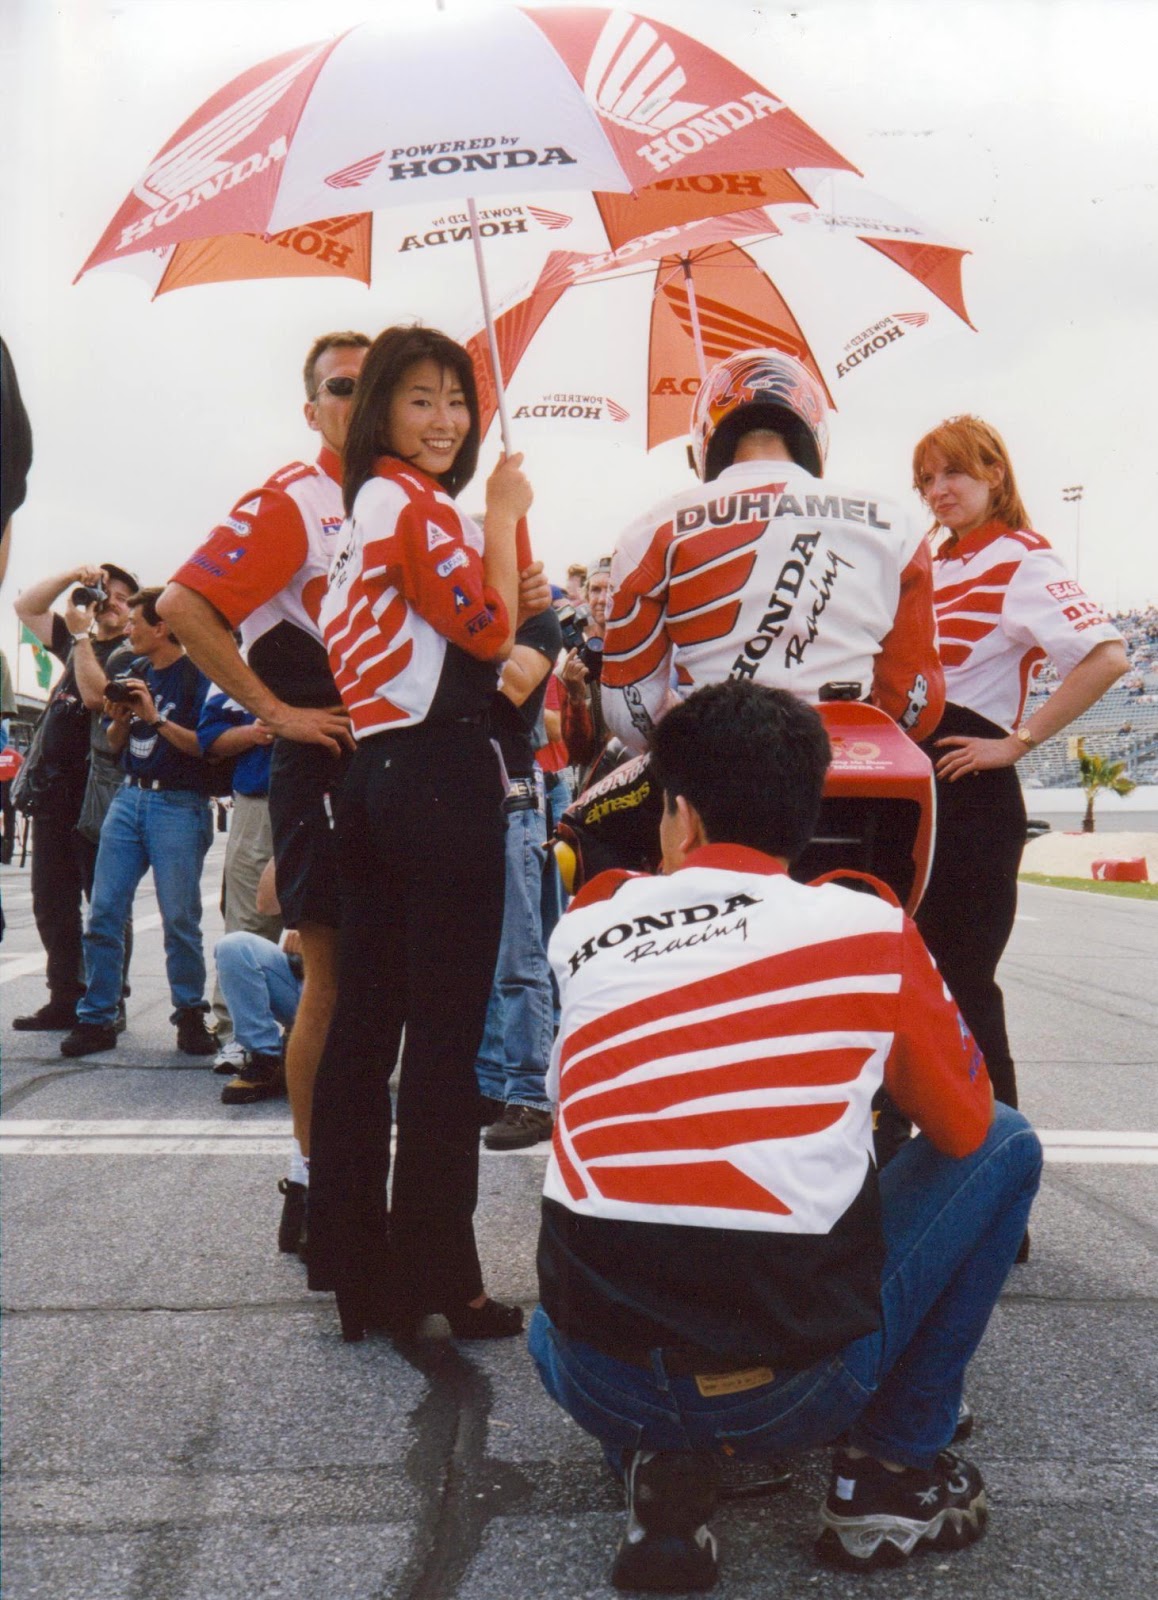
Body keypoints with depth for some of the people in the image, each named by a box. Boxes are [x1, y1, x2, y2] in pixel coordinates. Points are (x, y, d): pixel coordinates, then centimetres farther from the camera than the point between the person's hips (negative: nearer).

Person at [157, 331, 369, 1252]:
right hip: (327, 763, -7)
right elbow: (183, 606, -17)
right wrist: (277, 712, -17)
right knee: (334, 978, -3)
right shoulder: (292, 502, -8)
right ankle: (311, 1184, 10)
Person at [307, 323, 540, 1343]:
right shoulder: (415, 504, -9)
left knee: (364, 1018, 10)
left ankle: (354, 1261, 19)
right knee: (447, 1031, -5)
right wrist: (506, 515, -3)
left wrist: (515, 602, 7)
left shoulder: (363, 505, 19)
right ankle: (440, 1276, 1)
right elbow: (488, 629, -12)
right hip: (440, 775, -9)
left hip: (371, 770, 9)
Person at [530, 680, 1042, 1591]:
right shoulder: (871, 925, -2)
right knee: (1007, 1147, 19)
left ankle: (660, 1467, 9)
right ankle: (892, 1473, 16)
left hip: (602, 1380, 2)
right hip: (801, 1385, -2)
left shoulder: (584, 926, 5)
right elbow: (962, 1127, 11)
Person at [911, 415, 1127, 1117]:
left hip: (971, 791, -8)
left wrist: (1018, 741, -20)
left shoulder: (1020, 559, -9)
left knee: (965, 978, -3)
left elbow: (1107, 657, -24)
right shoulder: (935, 565, 14)